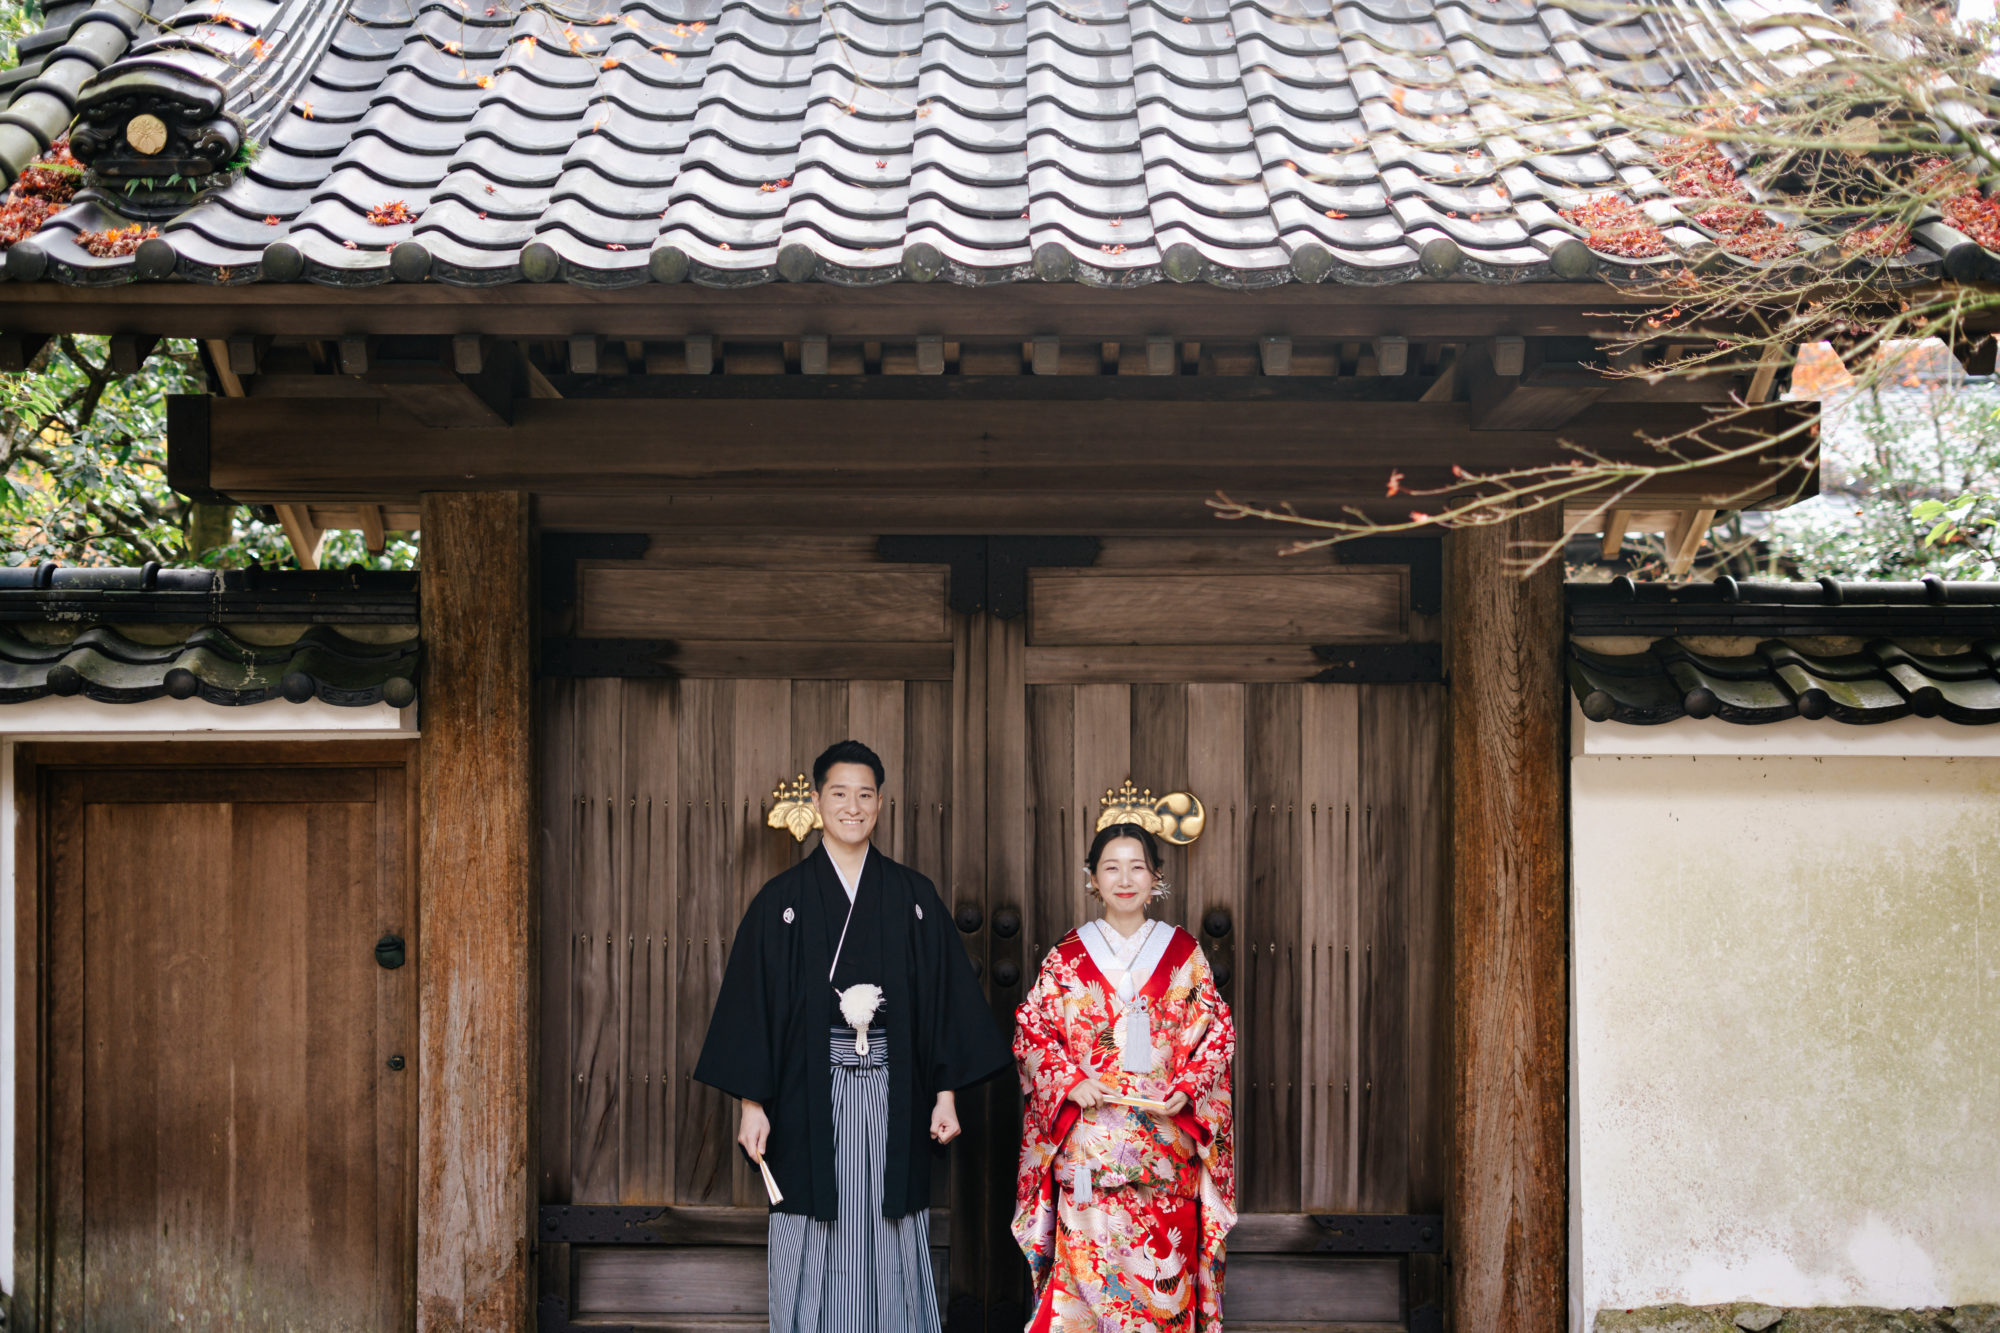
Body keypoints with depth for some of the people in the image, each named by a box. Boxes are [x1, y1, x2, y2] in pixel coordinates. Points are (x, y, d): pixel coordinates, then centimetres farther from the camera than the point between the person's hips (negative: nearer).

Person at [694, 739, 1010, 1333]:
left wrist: (946, 1092, 0)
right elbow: (751, 1002, 1)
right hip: (810, 1098, -1)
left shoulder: (914, 896, 7)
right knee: (815, 1254, 2)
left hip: (894, 1096, 1)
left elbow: (946, 994, 6)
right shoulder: (782, 900, 3)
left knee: (893, 1251, 4)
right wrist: (752, 1103, -5)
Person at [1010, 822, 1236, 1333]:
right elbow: (1030, 1029, 5)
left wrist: (1187, 1088, -6)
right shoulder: (1067, 957, 5)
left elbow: (1218, 1029, 8)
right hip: (1088, 1138, -1)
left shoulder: (1184, 954, 7)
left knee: (1165, 1253, 0)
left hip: (1166, 1140, 1)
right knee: (1088, 1255, -5)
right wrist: (1069, 1081, -9)